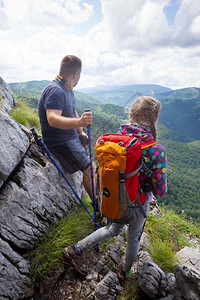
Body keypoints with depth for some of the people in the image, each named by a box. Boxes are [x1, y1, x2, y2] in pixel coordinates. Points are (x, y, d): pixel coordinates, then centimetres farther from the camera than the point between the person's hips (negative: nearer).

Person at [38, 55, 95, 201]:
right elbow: (53, 119, -38)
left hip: (72, 136, 10)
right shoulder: (55, 90, -22)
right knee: (90, 169, -14)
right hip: (59, 141, -10)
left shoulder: (67, 89, 10)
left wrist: (81, 133, 8)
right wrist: (79, 122, -54)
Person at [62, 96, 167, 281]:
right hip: (138, 204, -3)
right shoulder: (157, 151, -28)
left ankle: (75, 250, 36)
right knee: (134, 237, 28)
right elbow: (160, 192, -19)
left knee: (113, 229, 33)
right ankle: (125, 272, 56)